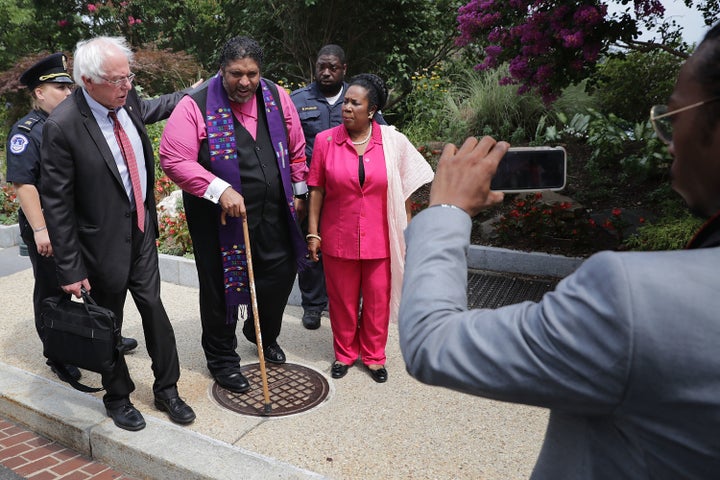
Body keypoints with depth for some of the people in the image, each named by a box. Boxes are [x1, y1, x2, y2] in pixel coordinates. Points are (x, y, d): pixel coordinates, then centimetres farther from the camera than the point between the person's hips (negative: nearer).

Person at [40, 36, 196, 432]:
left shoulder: (126, 100, -4)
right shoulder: (62, 126, -22)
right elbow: (56, 204, -17)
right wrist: (70, 268, -14)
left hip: (142, 229, 5)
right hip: (103, 240, -5)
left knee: (154, 308, 11)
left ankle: (166, 389, 30)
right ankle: (117, 397, 36)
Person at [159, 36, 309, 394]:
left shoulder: (277, 98, 2)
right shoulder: (195, 107, -12)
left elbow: (295, 149, 12)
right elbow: (174, 159, -17)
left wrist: (298, 192, 15)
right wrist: (220, 190, -26)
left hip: (273, 215, 5)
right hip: (219, 218, -4)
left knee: (280, 276, 14)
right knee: (221, 287, 7)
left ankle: (265, 336, 44)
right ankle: (222, 359, 29)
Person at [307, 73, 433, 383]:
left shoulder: (394, 142, -5)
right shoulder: (325, 140, -4)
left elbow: (404, 192, 1)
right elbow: (317, 190, 0)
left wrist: (407, 233, 2)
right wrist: (313, 232, 0)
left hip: (380, 240, 0)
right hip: (338, 238, 0)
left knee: (378, 300, 11)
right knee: (342, 299, 13)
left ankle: (373, 356, 33)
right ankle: (345, 353, 35)